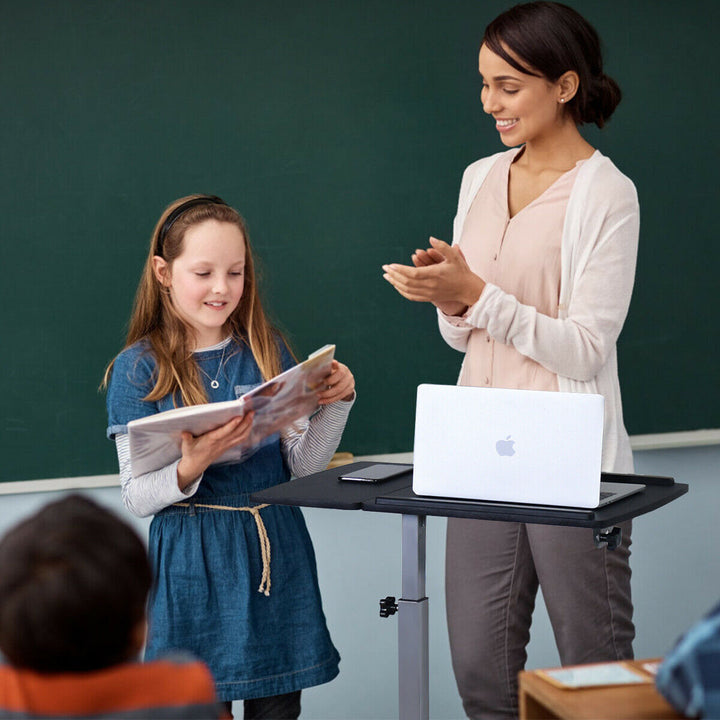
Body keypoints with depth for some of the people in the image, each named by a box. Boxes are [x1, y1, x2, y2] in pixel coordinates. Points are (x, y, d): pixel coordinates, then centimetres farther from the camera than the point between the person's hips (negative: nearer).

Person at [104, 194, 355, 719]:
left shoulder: (267, 352, 5)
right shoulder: (139, 369, -4)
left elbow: (303, 466, 4)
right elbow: (136, 498, -9)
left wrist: (335, 406, -11)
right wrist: (190, 468, -27)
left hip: (276, 551, 3)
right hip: (192, 561, -3)